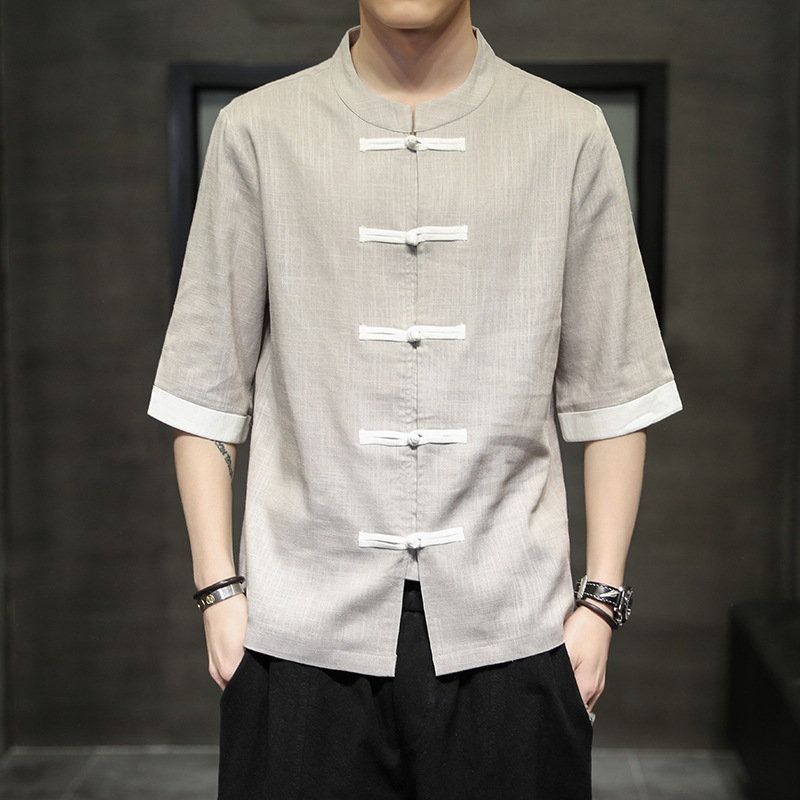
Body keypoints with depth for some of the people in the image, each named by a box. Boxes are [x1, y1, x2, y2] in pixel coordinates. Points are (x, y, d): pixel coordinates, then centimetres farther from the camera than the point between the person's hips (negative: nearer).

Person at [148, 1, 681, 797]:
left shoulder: (571, 135, 4)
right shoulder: (256, 131, 4)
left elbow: (612, 395, 5)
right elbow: (206, 388, 5)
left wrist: (601, 598, 1)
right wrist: (219, 589, 1)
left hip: (508, 631, 1)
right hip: (301, 632, 0)